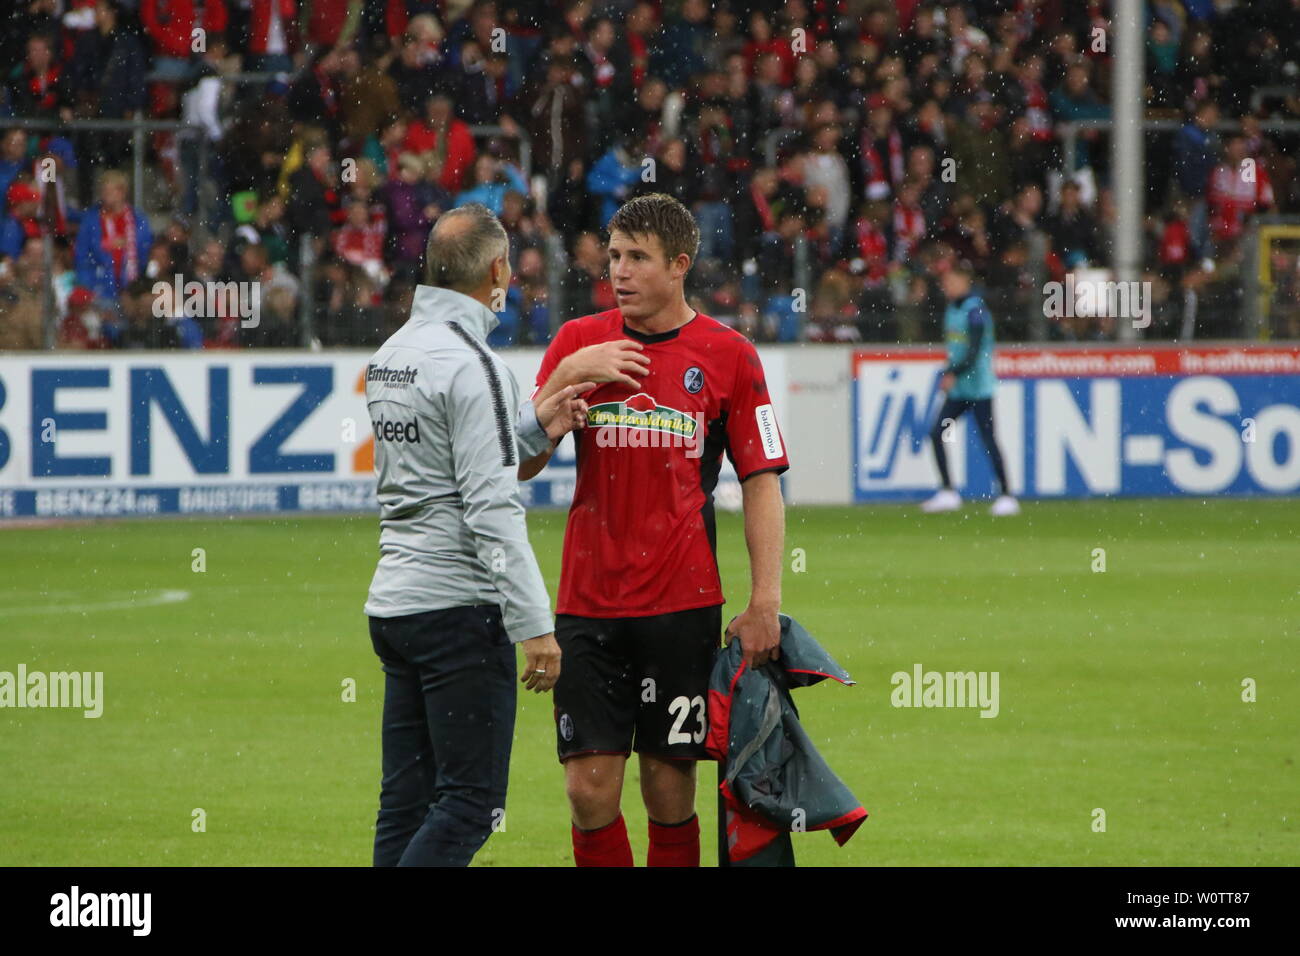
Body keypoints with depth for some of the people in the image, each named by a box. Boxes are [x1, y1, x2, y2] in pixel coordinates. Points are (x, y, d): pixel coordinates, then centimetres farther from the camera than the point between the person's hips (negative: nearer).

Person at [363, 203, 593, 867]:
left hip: (393, 605, 9)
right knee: (471, 803, -7)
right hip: (458, 606, -9)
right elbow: (490, 508, -19)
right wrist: (534, 623, -17)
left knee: (407, 804, 9)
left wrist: (535, 430, 14)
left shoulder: (391, 354, 13)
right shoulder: (470, 364, -14)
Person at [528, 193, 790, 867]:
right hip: (588, 602, 2)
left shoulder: (727, 355, 2)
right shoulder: (579, 341, 8)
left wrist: (764, 601, -7)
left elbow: (761, 481, 2)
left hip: (682, 605, -2)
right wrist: (567, 377, -11)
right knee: (589, 790, -5)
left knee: (670, 795, 1)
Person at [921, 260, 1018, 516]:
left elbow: (975, 351, -23)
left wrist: (954, 374, -29)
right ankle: (947, 492, 7)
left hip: (978, 387, -9)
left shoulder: (975, 310, -16)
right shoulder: (952, 309, 11)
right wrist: (948, 375, 14)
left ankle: (1006, 496, -1)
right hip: (957, 389, 9)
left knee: (988, 439, -7)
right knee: (936, 434, 1)